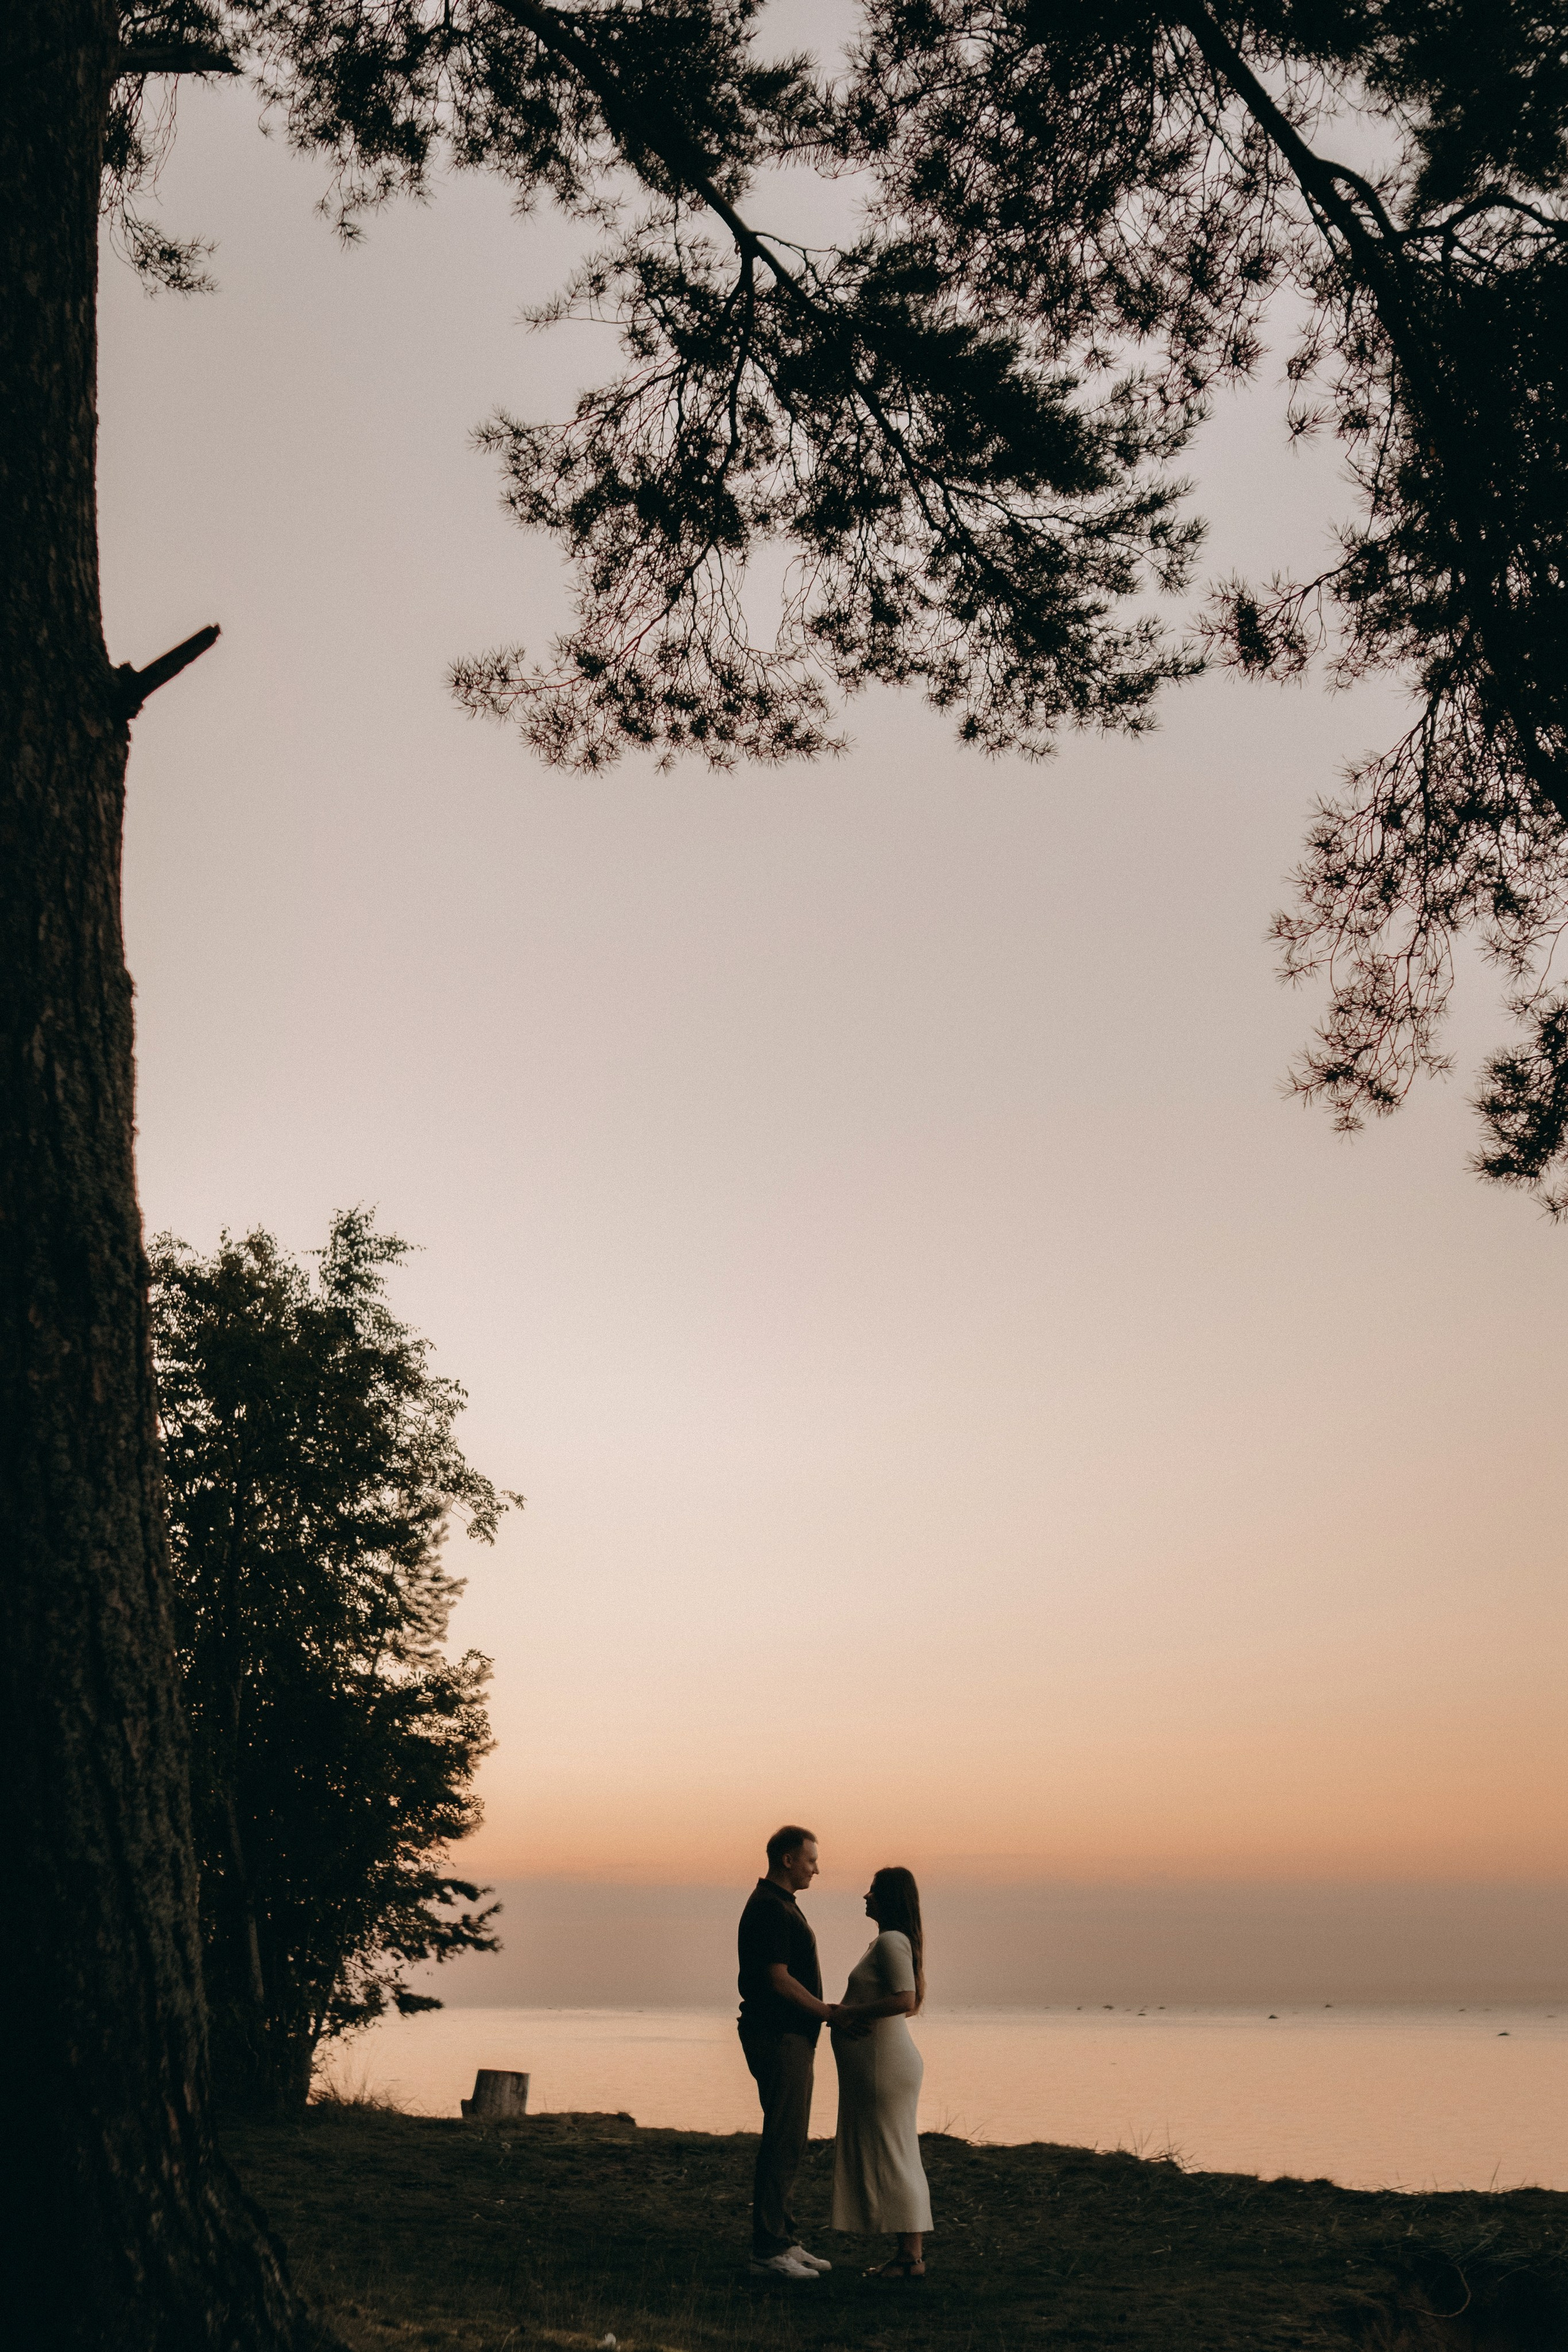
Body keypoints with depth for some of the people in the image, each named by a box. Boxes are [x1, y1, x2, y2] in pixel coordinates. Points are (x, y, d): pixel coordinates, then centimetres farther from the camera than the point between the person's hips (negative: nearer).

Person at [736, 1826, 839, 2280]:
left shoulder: (780, 1904, 17)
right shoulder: (769, 1907, -16)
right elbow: (778, 1979, -21)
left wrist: (828, 2014, 18)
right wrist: (829, 2013, -13)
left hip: (792, 2037, 10)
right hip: (779, 2037, -10)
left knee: (788, 2142, 14)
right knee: (782, 2142, -8)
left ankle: (783, 2240, 20)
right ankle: (768, 2251, -4)